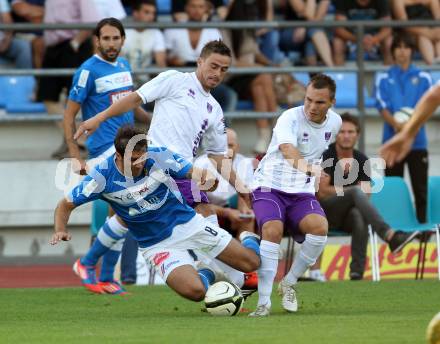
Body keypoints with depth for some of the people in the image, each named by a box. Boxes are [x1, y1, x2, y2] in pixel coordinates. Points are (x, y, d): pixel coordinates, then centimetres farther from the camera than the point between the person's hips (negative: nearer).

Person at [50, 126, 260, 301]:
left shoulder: (160, 157, -15)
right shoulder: (102, 177, -18)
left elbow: (194, 174, -6)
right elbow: (66, 205, -7)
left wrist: (207, 180, -31)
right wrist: (60, 230, -26)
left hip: (187, 223, 2)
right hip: (157, 244, -1)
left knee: (251, 263, 0)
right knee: (195, 291, -27)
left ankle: (249, 240, 39)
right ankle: (206, 276, 12)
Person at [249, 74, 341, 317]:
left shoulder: (335, 123, 3)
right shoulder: (290, 118, -18)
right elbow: (287, 149, -40)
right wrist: (306, 166, -58)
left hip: (302, 192, 4)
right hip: (270, 186, -4)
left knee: (320, 227, -26)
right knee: (273, 231, -32)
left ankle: (289, 284, -3)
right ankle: (263, 303, -26)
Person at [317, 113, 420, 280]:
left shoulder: (361, 160, 8)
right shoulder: (325, 156, -5)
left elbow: (366, 194, 0)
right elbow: (322, 192, -11)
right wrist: (353, 190, -11)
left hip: (348, 214, 3)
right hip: (325, 213, -3)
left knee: (360, 218, -37)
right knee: (356, 192, -33)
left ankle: (357, 272, -41)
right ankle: (391, 236, -51)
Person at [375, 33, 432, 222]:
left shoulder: (423, 78, 8)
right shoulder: (384, 79, 8)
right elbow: (383, 106, -2)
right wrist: (396, 124, -21)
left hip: (417, 140, 0)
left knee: (420, 188, -2)